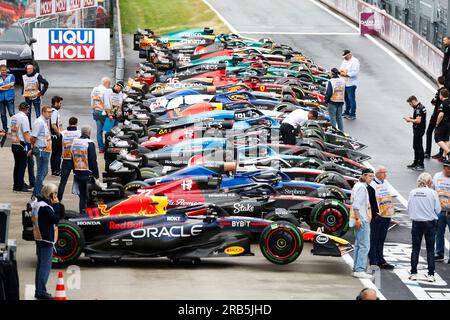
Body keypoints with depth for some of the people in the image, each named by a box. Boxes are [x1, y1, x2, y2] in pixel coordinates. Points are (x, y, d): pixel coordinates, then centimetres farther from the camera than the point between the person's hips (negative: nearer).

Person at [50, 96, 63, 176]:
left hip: (54, 136, 10)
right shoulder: (55, 112, -18)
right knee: (58, 153, -5)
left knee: (54, 153, 13)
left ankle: (53, 170, 18)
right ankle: (57, 170, -3)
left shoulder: (55, 111, 13)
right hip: (56, 136, -10)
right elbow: (53, 125, -25)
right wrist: (59, 133, -17)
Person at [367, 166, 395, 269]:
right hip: (377, 217, -8)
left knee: (381, 239, 14)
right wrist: (375, 214, -18)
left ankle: (380, 261, 19)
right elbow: (370, 202, -14)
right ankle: (373, 261, 0)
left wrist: (390, 211, 15)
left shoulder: (385, 183, 14)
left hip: (386, 216, 8)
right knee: (374, 240, -3)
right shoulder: (371, 186, -11)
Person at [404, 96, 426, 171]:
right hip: (418, 130, 11)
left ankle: (421, 165, -1)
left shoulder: (418, 109, -21)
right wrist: (412, 118, 11)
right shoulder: (421, 107, 12)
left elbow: (418, 121, -27)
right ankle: (415, 163, 28)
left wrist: (410, 120, -13)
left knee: (419, 147, -5)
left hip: (418, 130, -11)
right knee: (415, 147, 19)